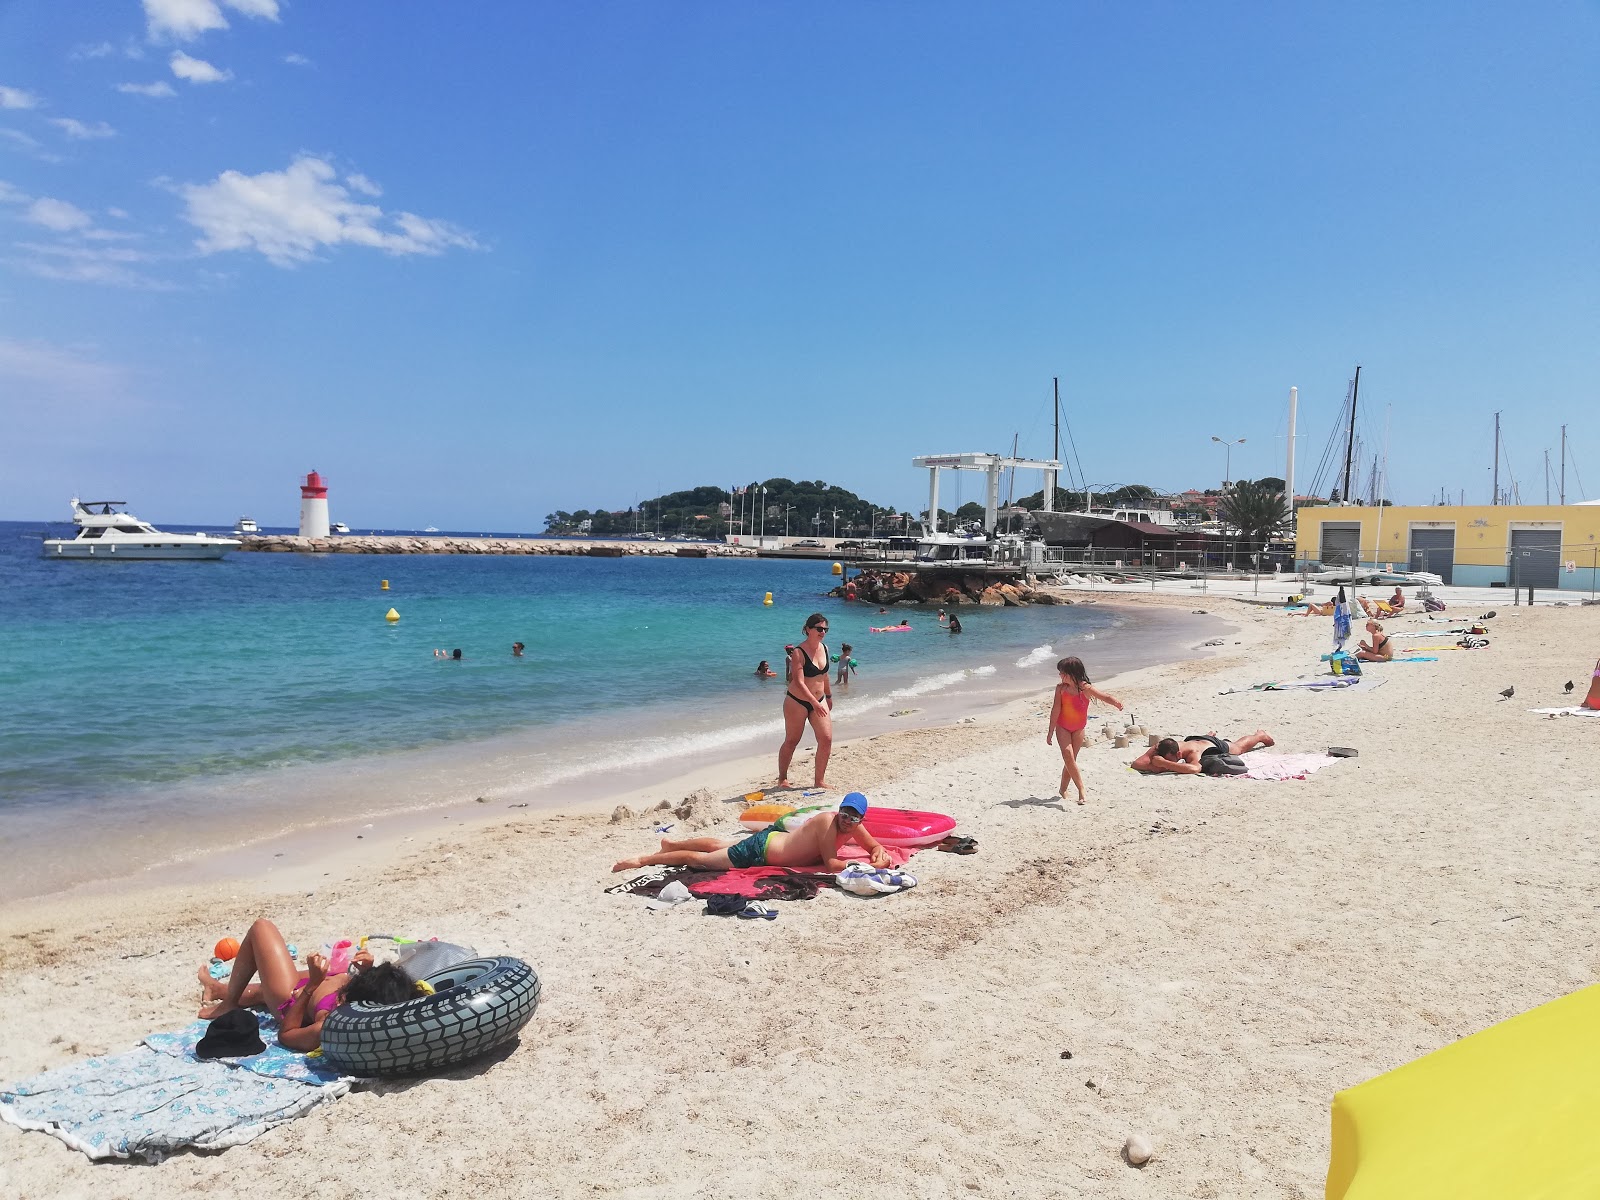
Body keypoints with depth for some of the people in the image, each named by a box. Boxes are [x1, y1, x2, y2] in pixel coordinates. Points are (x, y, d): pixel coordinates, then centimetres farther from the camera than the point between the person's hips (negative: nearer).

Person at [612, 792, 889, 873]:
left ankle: (674, 843, 50)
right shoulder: (828, 821, -31)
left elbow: (873, 845, 7)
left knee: (717, 845, 29)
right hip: (760, 851, -8)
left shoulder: (854, 826, -7)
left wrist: (881, 854, -15)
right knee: (699, 859, 4)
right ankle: (644, 860, 17)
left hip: (771, 838, 8)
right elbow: (831, 864, -34)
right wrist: (869, 866, -33)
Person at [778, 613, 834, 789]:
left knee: (826, 739, -5)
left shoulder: (824, 649, 3)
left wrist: (828, 696, 25)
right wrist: (814, 703, -34)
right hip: (797, 702, -6)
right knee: (792, 741, 6)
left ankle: (818, 781, 5)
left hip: (819, 701, 6)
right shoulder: (798, 653, -19)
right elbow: (799, 682, -26)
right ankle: (782, 779, 23)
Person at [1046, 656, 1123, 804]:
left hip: (1078, 729, 0)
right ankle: (1081, 790, -16)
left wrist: (1116, 702, -48)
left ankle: (1063, 789, 22)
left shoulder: (1085, 689, -17)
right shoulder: (1061, 688, -11)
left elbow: (1105, 697, -24)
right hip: (1062, 727, 0)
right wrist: (1050, 731, -7)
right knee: (1068, 755, -16)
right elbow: (1056, 710, -9)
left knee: (1071, 759, 6)